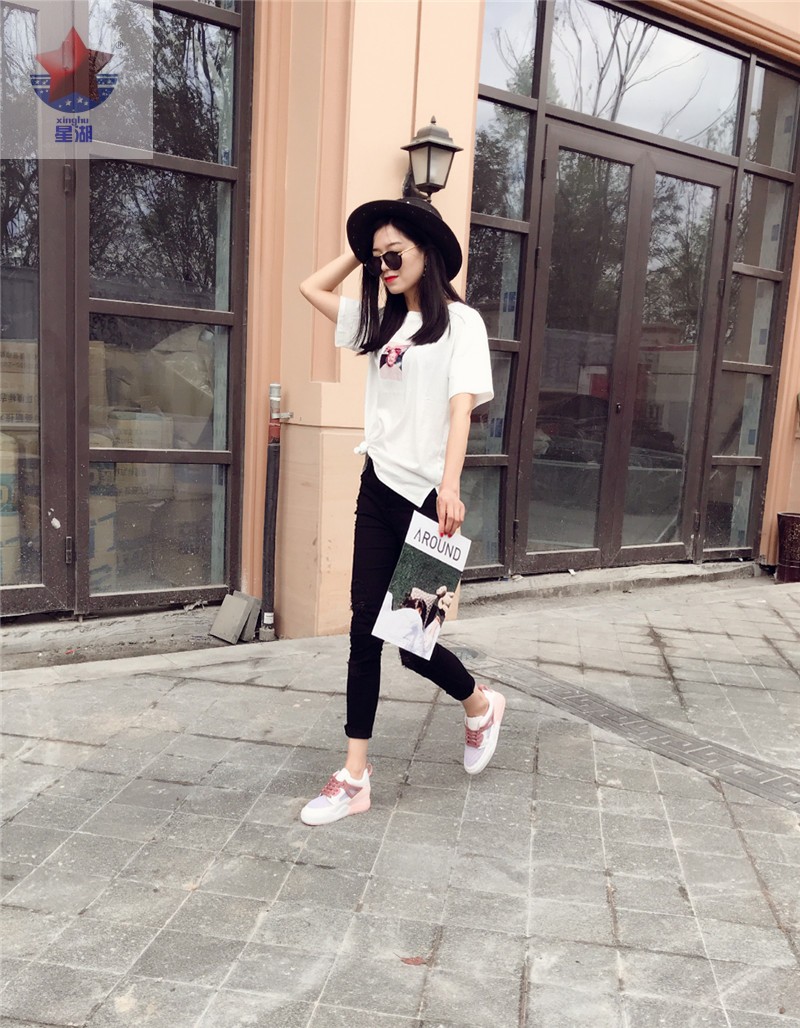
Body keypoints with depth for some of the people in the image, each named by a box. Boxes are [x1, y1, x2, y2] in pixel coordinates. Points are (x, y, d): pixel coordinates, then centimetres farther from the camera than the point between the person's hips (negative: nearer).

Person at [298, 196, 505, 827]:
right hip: (378, 489, 6)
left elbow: (462, 403, -15)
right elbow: (312, 288, 25)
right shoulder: (379, 320, 14)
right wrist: (362, 251, 16)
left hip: (426, 496, -6)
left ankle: (481, 705, 30)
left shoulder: (459, 321, -3)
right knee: (365, 629, 4)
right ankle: (355, 778, 12)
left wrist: (450, 484, -27)